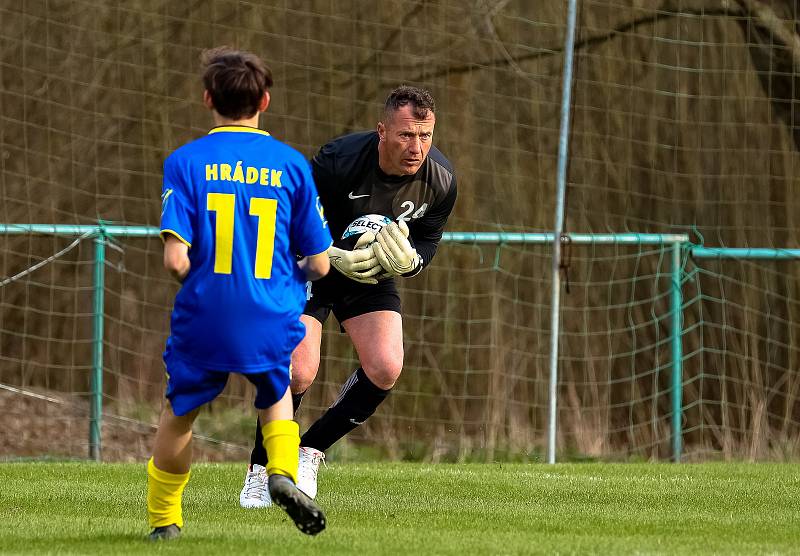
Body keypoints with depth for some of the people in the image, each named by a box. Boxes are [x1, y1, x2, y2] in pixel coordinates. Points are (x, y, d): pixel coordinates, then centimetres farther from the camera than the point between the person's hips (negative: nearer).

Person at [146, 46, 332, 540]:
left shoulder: (186, 161, -4)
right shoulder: (292, 165, 1)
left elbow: (176, 259, -13)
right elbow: (320, 265, 3)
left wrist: (201, 282, 9)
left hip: (204, 319, -1)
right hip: (271, 321, 1)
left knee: (179, 415, 23)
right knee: (278, 400, 28)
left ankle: (164, 521, 29)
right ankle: (283, 472, 2)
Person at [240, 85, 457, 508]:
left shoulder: (441, 181, -18)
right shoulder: (338, 161, -32)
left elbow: (427, 242, -2)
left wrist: (409, 261, -26)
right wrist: (335, 257, -35)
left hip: (371, 276, 4)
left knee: (385, 371, -14)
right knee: (298, 373, -20)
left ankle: (309, 452, 7)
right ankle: (259, 470, 2)